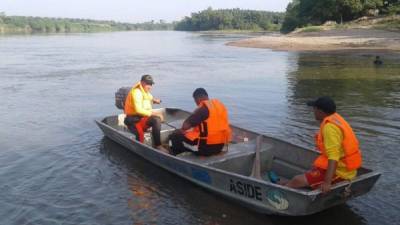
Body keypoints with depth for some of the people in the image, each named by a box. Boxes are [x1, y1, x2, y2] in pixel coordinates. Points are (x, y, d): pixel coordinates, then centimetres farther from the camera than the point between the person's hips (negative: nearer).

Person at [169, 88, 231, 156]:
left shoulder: (203, 108, -17)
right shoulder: (220, 104, 7)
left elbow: (185, 126, -20)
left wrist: (181, 130, 3)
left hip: (207, 146, -8)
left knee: (175, 136, 3)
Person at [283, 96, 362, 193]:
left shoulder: (330, 126, -23)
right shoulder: (335, 119, 8)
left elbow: (333, 157, -31)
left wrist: (327, 183, -34)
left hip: (338, 172, -10)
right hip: (344, 168, 11)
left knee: (297, 181, -9)